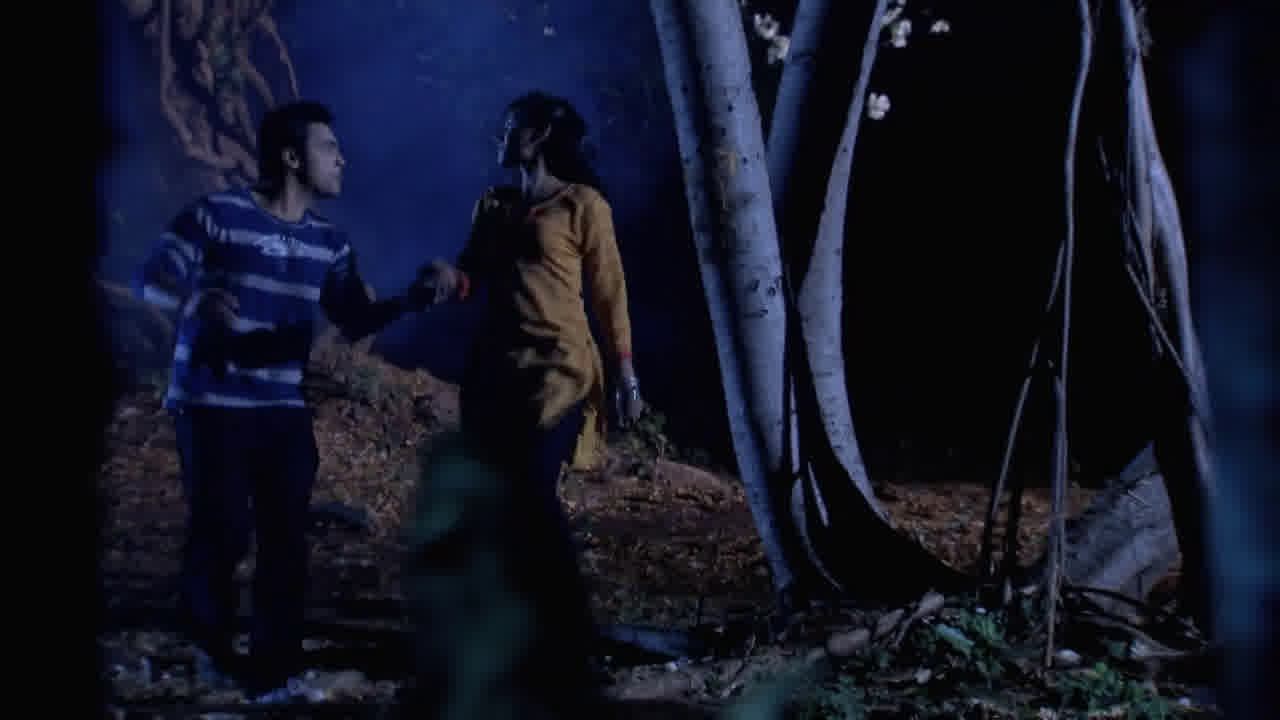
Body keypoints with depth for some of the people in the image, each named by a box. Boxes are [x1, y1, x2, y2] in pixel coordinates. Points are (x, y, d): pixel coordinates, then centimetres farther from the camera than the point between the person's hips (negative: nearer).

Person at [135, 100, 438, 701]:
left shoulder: (328, 243, 8)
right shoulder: (217, 214, -8)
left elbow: (355, 321, 7)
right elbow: (151, 279, -13)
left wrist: (414, 298, -11)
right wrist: (197, 297, -35)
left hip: (284, 409, 5)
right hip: (212, 404, -4)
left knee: (285, 539, 0)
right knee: (222, 531, -7)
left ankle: (272, 672, 12)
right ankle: (211, 638, 23)